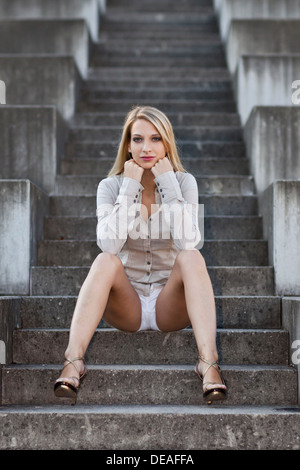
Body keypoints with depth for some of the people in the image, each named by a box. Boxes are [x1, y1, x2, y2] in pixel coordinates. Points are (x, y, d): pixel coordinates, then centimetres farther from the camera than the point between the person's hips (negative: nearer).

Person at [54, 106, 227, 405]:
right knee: (105, 261, -29)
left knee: (191, 257, -28)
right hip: (126, 307, 0)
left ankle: (208, 364, -39)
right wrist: (130, 187, -18)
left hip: (171, 305, 0)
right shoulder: (111, 186, -1)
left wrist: (168, 183, -18)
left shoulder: (184, 182, -1)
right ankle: (73, 363, -37)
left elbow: (188, 241, -19)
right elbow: (109, 244, -19)